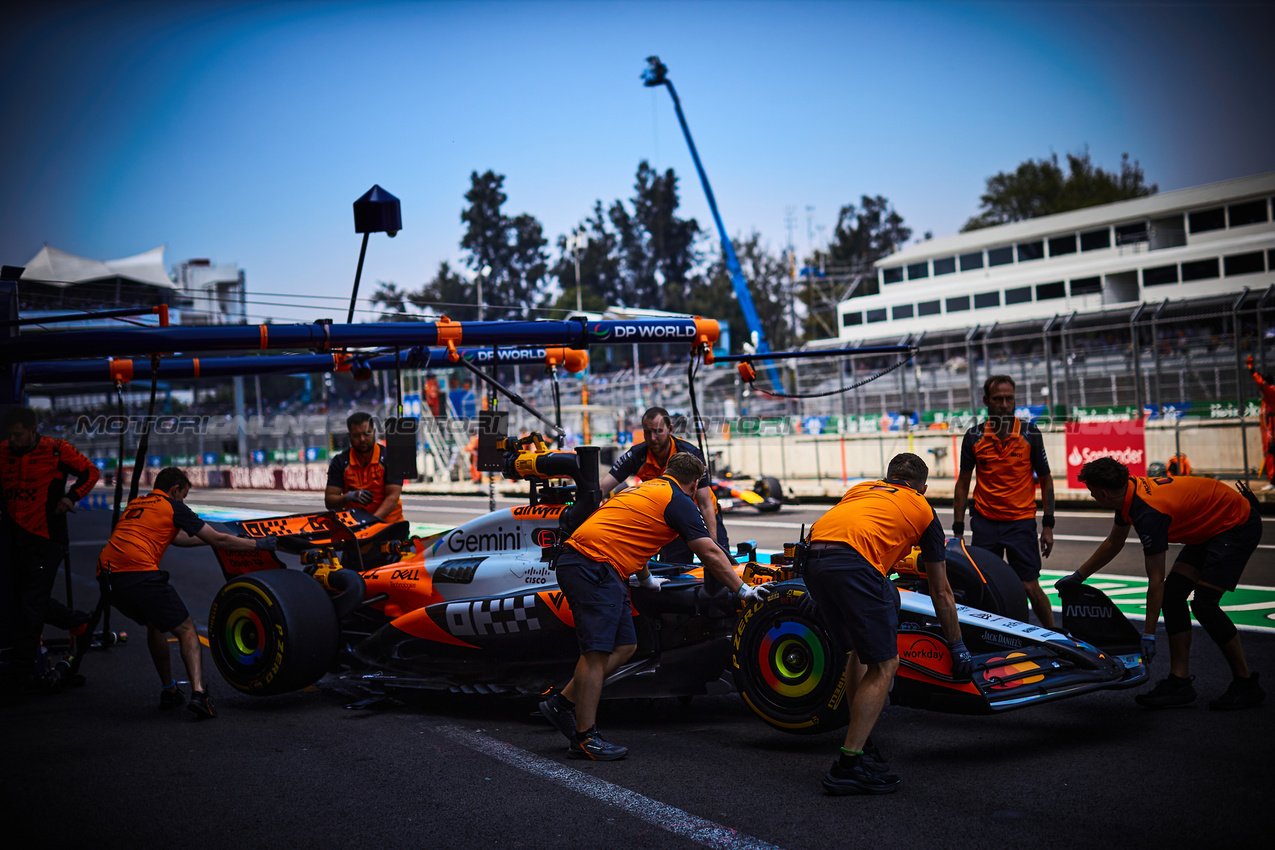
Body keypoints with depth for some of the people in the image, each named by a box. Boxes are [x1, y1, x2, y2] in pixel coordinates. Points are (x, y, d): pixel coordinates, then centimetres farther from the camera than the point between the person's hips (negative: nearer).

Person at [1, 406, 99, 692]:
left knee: (32, 603, -6)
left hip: (46, 539, -6)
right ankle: (81, 623, 33)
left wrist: (71, 497, -9)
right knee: (24, 599, 12)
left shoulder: (56, 450, -8)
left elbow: (90, 471, 4)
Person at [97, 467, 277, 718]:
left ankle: (168, 691, 32)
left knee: (154, 624, 30)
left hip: (107, 577, 7)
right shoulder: (173, 507, 9)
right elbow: (217, 541, 12)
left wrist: (209, 538, 51)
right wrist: (258, 544, 23)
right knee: (186, 630, 3)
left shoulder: (135, 504, 29)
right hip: (140, 573, -7)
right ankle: (198, 693, -16)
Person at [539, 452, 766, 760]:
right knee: (597, 651, -9)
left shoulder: (644, 488, 26)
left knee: (624, 646, 10)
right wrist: (743, 590, 6)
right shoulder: (679, 501, 0)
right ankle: (586, 738, -8)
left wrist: (646, 579, 56)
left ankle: (562, 703, 14)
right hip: (593, 566, -9)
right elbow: (710, 554, -2)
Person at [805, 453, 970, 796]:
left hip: (813, 562, 6)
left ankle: (858, 743, 31)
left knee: (859, 650, 25)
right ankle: (849, 765, 0)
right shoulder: (922, 510, 25)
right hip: (854, 565, -6)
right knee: (884, 665, 5)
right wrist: (957, 648, 42)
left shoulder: (861, 488, 35)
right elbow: (941, 593, 31)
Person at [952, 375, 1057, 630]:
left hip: (1021, 522, -2)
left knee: (1030, 587, -5)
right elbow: (963, 483, 8)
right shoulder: (974, 436, 2)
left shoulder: (1030, 434, -2)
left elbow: (1045, 480, 4)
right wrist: (958, 529, 5)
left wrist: (1048, 525, -2)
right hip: (984, 523, 2)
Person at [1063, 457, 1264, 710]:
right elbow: (1113, 544, 16)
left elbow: (1155, 581, -28)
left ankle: (1246, 684, -4)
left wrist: (1148, 635, -23)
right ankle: (1180, 681, 0)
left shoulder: (1149, 514, -31)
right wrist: (1079, 575, 20)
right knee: (1173, 593, 1)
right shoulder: (1128, 492, -3)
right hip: (1210, 529, 10)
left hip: (1238, 525, -10)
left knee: (1203, 603, -17)